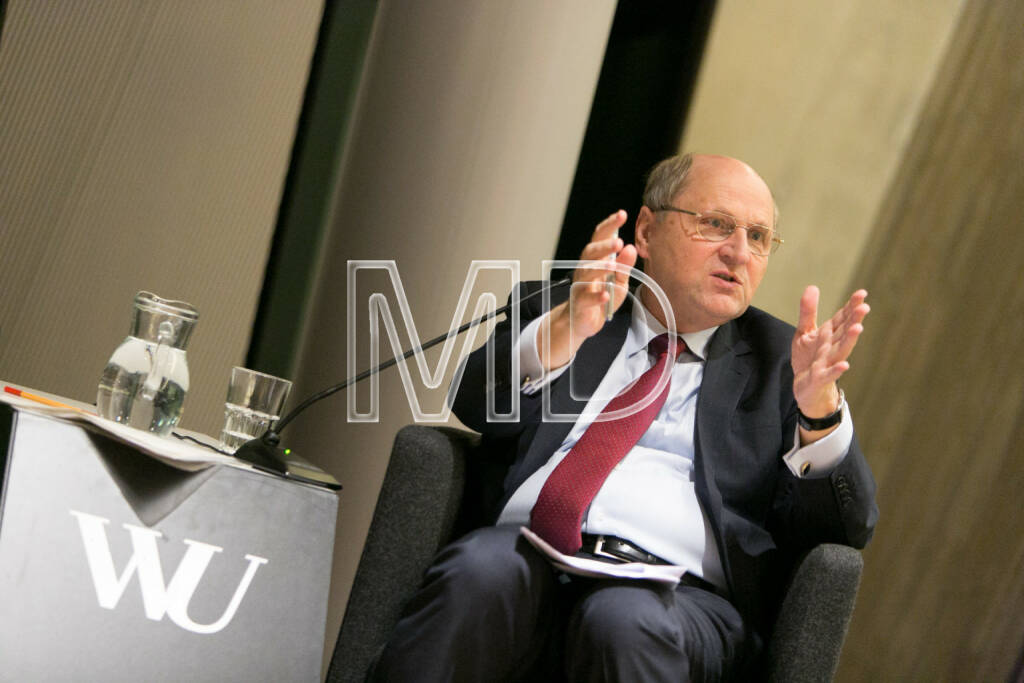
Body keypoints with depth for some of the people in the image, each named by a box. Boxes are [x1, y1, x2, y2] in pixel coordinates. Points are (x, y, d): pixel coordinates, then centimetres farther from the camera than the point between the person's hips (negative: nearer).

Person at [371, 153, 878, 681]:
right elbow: (478, 408, 3)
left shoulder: (779, 359, 20)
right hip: (535, 557, 1)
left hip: (681, 592, -1)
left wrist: (819, 407, -10)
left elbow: (844, 531, 9)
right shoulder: (553, 313, 22)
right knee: (479, 569, -33)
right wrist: (566, 328, -15)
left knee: (624, 620, -35)